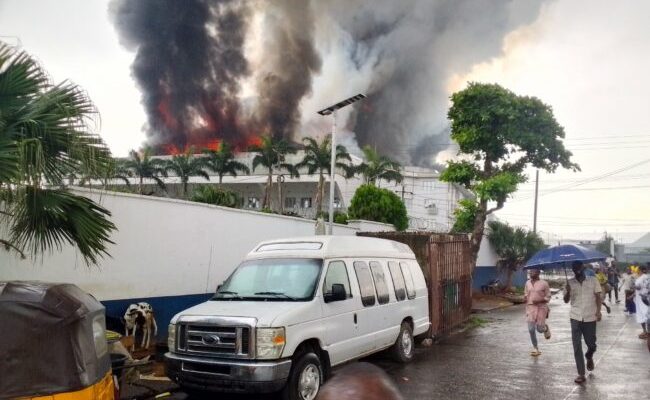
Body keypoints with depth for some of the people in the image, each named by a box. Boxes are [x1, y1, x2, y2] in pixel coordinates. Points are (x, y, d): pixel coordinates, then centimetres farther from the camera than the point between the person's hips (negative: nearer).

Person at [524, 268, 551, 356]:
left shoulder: (544, 283, -6)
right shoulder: (527, 283, 7)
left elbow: (548, 297, -3)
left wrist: (539, 300, -19)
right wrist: (525, 298, -3)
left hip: (541, 308, -3)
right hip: (530, 307, 3)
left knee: (540, 329, -2)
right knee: (531, 329, -3)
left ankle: (546, 328, 36)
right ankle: (535, 349, 10)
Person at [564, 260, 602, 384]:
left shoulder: (593, 280, 1)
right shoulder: (570, 283, 4)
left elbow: (598, 297, 1)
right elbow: (566, 300, 5)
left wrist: (598, 311, -12)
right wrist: (568, 292, -16)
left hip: (590, 318, -1)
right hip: (576, 318, 1)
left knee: (591, 344, 8)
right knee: (577, 347, -3)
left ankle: (589, 358, 44)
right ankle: (581, 374, 3)